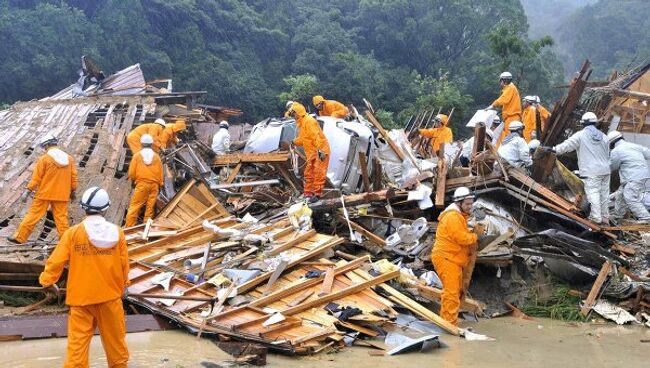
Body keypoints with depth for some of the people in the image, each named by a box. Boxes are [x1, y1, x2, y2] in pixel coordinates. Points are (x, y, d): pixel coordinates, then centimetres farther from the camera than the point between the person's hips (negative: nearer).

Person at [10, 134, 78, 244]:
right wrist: (72, 191, 18)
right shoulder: (69, 158, 5)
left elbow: (36, 177, -8)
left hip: (45, 194, -3)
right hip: (62, 195, 3)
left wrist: (29, 190, -1)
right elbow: (73, 176, 8)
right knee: (61, 217, 7)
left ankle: (19, 237, 7)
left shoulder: (44, 159, -8)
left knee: (33, 214, 2)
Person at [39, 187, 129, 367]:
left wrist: (48, 281, 11)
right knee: (115, 338, 16)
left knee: (78, 341, 2)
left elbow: (56, 260, -7)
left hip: (81, 296, -2)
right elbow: (124, 265, 2)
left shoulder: (73, 233, -10)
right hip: (110, 295, 2)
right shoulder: (117, 233, -4)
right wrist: (122, 286, 19)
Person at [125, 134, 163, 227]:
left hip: (141, 183, -2)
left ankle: (129, 227, -4)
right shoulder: (156, 156, 5)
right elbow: (160, 173, 8)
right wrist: (159, 184, 21)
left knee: (134, 206, -1)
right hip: (154, 184, 2)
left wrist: (134, 180, 21)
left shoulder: (137, 155, -1)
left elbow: (131, 172, 1)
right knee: (150, 206, 6)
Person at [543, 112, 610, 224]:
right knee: (604, 194, 11)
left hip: (591, 172, -6)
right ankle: (605, 217, 17)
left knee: (593, 193, -6)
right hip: (604, 170, 6)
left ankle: (596, 218, -10)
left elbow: (567, 145, -5)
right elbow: (607, 154, 17)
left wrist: (553, 149, 4)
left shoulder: (581, 135, -6)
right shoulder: (603, 136, 11)